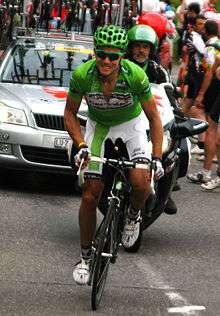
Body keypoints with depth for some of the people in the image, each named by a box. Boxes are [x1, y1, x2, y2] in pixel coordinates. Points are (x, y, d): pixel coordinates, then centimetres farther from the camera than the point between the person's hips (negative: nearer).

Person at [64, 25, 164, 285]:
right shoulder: (82, 75, -26)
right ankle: (85, 257, 14)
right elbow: (70, 112, -10)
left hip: (131, 125, -1)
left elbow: (154, 117, -18)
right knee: (90, 196, -4)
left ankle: (133, 216, 10)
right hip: (98, 127, 1)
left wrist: (157, 158, -25)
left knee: (141, 183, -26)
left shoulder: (135, 75, -30)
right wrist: (81, 146, -23)